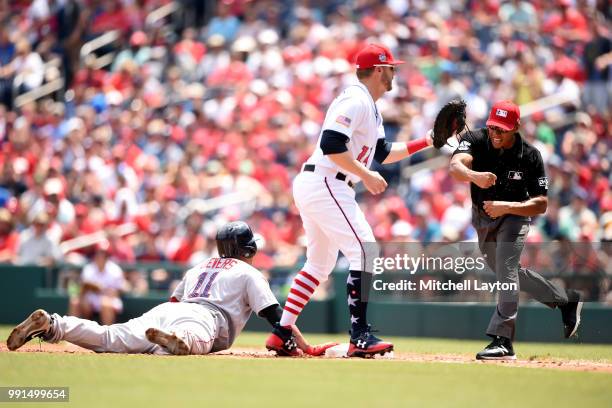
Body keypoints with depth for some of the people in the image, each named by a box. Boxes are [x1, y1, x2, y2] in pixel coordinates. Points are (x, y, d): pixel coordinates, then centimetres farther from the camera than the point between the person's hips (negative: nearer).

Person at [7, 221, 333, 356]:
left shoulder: (199, 267, 40)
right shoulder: (250, 273, 22)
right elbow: (275, 315, 13)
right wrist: (304, 347, 18)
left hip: (163, 312, 5)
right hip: (203, 319, -5)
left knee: (110, 339, -14)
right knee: (192, 341, -41)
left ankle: (52, 325, -34)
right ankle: (175, 342, -77)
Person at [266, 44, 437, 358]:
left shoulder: (369, 107, 19)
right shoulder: (355, 101, -14)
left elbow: (381, 153, 24)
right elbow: (331, 144, -24)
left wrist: (424, 142, 17)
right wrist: (365, 175, -20)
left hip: (312, 187, 11)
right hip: (325, 186, -11)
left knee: (319, 263, 15)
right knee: (365, 251, -14)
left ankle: (281, 333, 15)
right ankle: (360, 336, -17)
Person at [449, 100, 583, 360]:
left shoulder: (530, 157, -25)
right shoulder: (475, 141, -22)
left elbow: (541, 204, -23)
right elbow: (456, 165, -41)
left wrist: (507, 207, -39)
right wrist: (473, 175, -64)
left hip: (514, 216, -4)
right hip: (482, 218, 4)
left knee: (506, 269, -25)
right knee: (508, 274, 20)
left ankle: (503, 341, -27)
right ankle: (566, 301, 39)